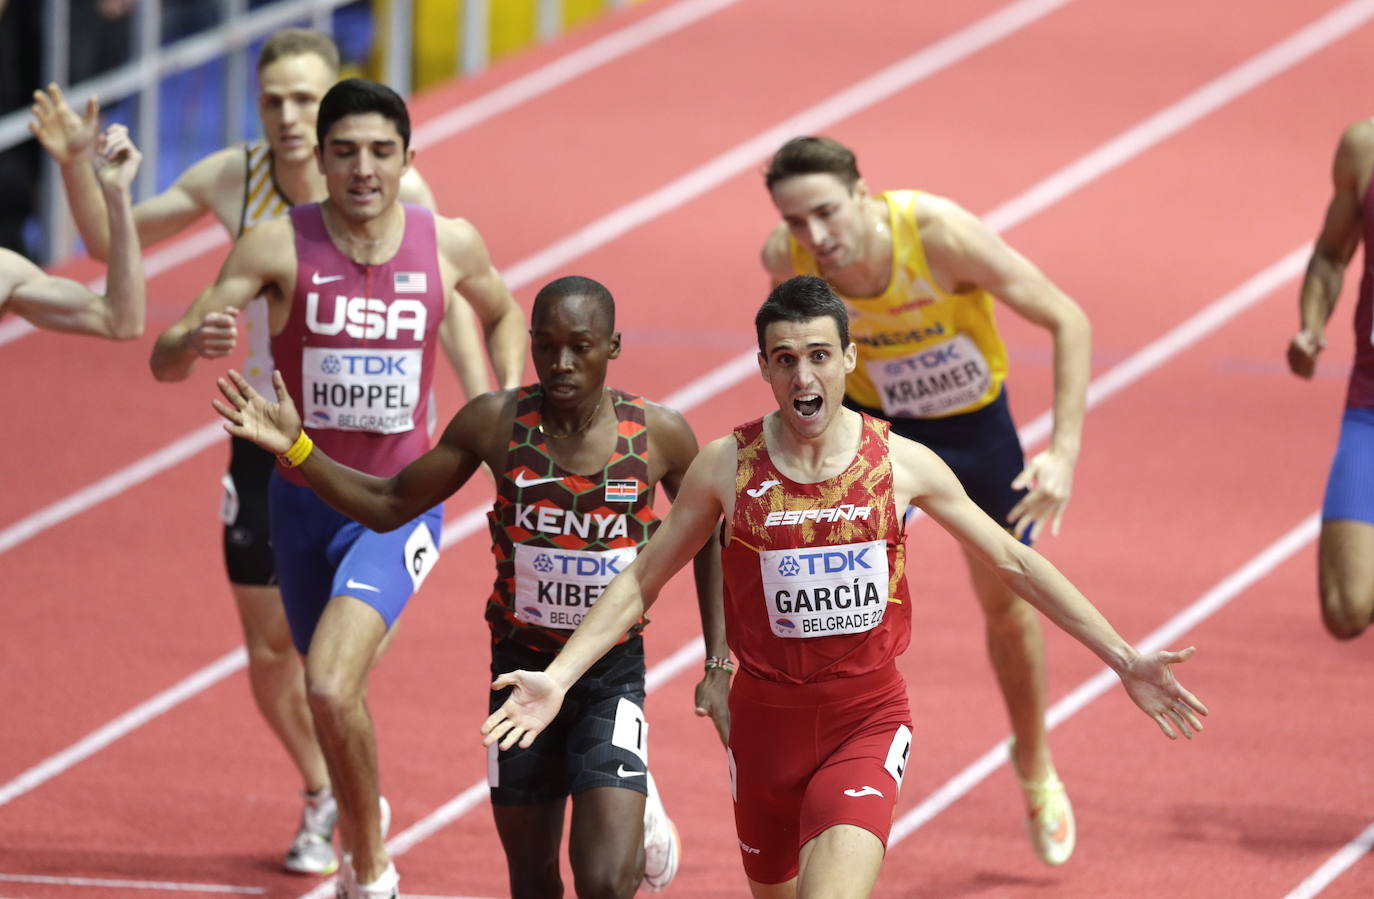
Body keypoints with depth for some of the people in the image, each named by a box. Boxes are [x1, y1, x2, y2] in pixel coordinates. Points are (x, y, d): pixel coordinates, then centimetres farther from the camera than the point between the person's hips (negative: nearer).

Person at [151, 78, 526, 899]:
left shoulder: (450, 245, -8)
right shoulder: (279, 246, -13)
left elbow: (503, 313, 17)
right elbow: (165, 363, -14)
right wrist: (195, 339, -37)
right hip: (305, 499, 2)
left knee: (330, 686, -24)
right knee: (336, 694, 19)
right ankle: (361, 830, 50)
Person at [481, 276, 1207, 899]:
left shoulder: (901, 465, -6)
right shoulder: (726, 467, -6)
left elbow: (1013, 563, 3)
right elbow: (642, 579, 2)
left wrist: (1123, 660, 2)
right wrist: (557, 679, -9)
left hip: (868, 721, -2)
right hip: (765, 719, 2)